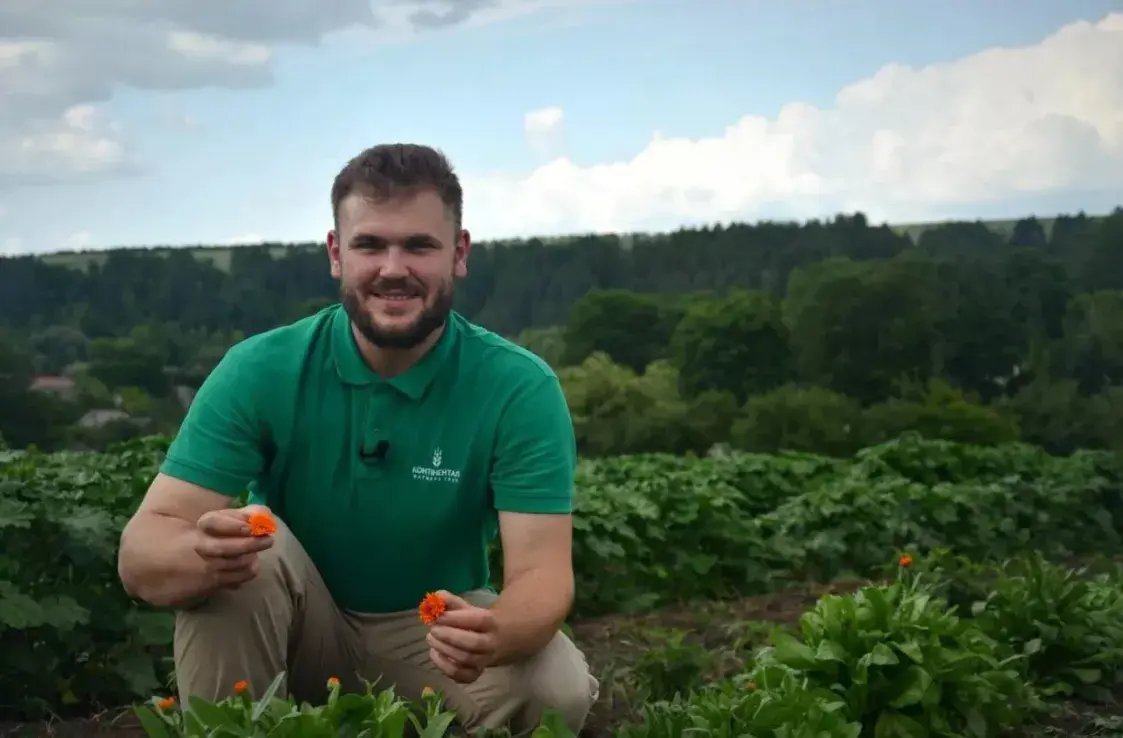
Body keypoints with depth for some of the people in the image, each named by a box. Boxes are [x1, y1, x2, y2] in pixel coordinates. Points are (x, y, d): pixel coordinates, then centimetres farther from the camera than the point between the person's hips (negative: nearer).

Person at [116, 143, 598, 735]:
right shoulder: (260, 371, -17)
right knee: (236, 559, -30)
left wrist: (493, 635, -49)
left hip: (436, 634, 1)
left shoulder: (521, 388, -17)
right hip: (297, 636, 0)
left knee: (559, 687, -28)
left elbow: (542, 572, -24)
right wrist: (205, 552, -47)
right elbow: (141, 556, -22)